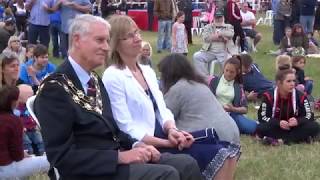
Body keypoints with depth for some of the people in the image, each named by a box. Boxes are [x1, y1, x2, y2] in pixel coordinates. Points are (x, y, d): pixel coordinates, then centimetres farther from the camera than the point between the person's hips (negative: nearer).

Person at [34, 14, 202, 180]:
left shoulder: (94, 80, 14)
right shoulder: (54, 88, -13)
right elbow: (62, 156, -19)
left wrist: (136, 145, -2)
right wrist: (120, 156, -21)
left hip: (116, 158, 8)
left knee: (186, 164, -5)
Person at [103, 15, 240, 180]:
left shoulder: (148, 71, 16)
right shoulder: (112, 77, -10)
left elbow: (162, 110, 12)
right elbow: (126, 129, -15)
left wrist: (172, 130, -11)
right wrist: (168, 143, -17)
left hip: (162, 136, 7)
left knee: (218, 153, -13)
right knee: (208, 154, -20)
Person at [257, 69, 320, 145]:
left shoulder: (300, 96, -6)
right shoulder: (269, 96, -11)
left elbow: (309, 115, -7)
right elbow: (262, 117, -13)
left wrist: (298, 121, -29)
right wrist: (278, 123, -29)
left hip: (294, 128, 2)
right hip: (276, 128, -2)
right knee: (260, 128, -32)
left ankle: (281, 140, -30)